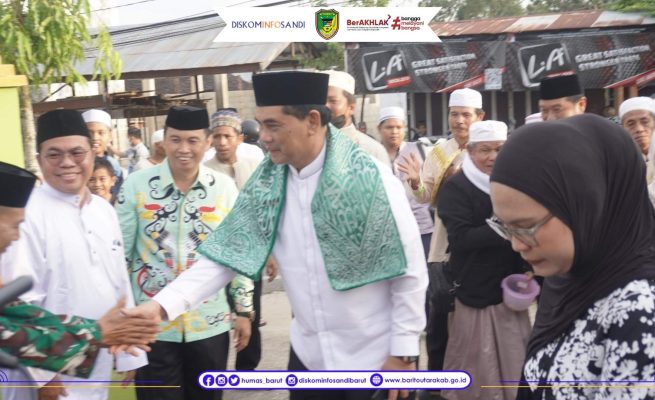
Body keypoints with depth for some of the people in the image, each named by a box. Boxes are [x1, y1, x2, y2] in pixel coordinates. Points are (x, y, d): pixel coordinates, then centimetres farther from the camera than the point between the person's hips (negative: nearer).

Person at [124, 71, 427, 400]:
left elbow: (409, 271, -13)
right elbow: (225, 253, -4)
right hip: (308, 354, 4)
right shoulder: (268, 184, -4)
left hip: (375, 358, -4)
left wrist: (403, 352, -10)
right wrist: (163, 304, -15)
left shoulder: (369, 179, -17)